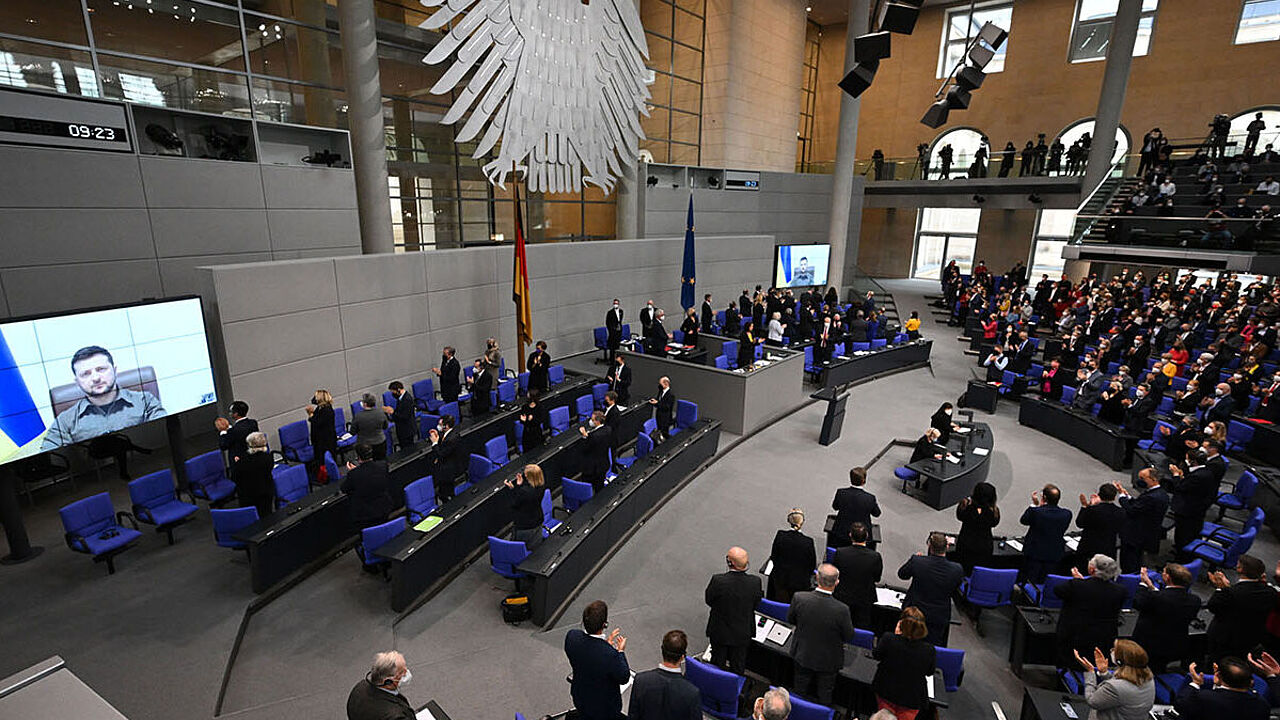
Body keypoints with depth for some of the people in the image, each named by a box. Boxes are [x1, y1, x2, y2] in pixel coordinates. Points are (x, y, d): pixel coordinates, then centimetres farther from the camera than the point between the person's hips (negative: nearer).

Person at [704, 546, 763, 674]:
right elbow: (755, 605, -9)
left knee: (717, 663, 26)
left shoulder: (718, 580, -33)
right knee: (738, 665, 27)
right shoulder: (755, 582, -26)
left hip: (719, 632, -1)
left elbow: (708, 600, -15)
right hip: (742, 633, 1)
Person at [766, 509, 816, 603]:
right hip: (800, 582, -2)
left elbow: (773, 557, -3)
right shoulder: (808, 541, -21)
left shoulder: (780, 535, -16)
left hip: (780, 578, 2)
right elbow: (812, 564, -8)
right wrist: (806, 576, 11)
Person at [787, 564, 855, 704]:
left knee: (800, 691, 29)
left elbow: (790, 619, -8)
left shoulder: (799, 598, -28)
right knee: (824, 695, 26)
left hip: (802, 655, 2)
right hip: (827, 660, -2)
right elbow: (849, 637, -16)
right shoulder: (841, 609, -35)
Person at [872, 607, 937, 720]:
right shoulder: (929, 650, -26)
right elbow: (929, 673, -5)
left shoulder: (888, 639, -29)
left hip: (885, 692, 0)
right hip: (912, 700, 0)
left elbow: (876, 655, -6)